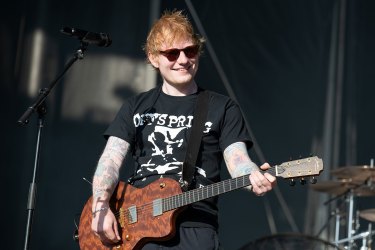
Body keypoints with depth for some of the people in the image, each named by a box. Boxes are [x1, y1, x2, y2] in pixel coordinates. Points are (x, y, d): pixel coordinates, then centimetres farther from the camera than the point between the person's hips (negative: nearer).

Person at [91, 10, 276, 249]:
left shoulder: (223, 108, 10)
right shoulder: (136, 107, 16)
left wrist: (255, 176, -24)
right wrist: (101, 208, -9)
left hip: (195, 227, -2)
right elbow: (111, 160, 8)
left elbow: (237, 158, -1)